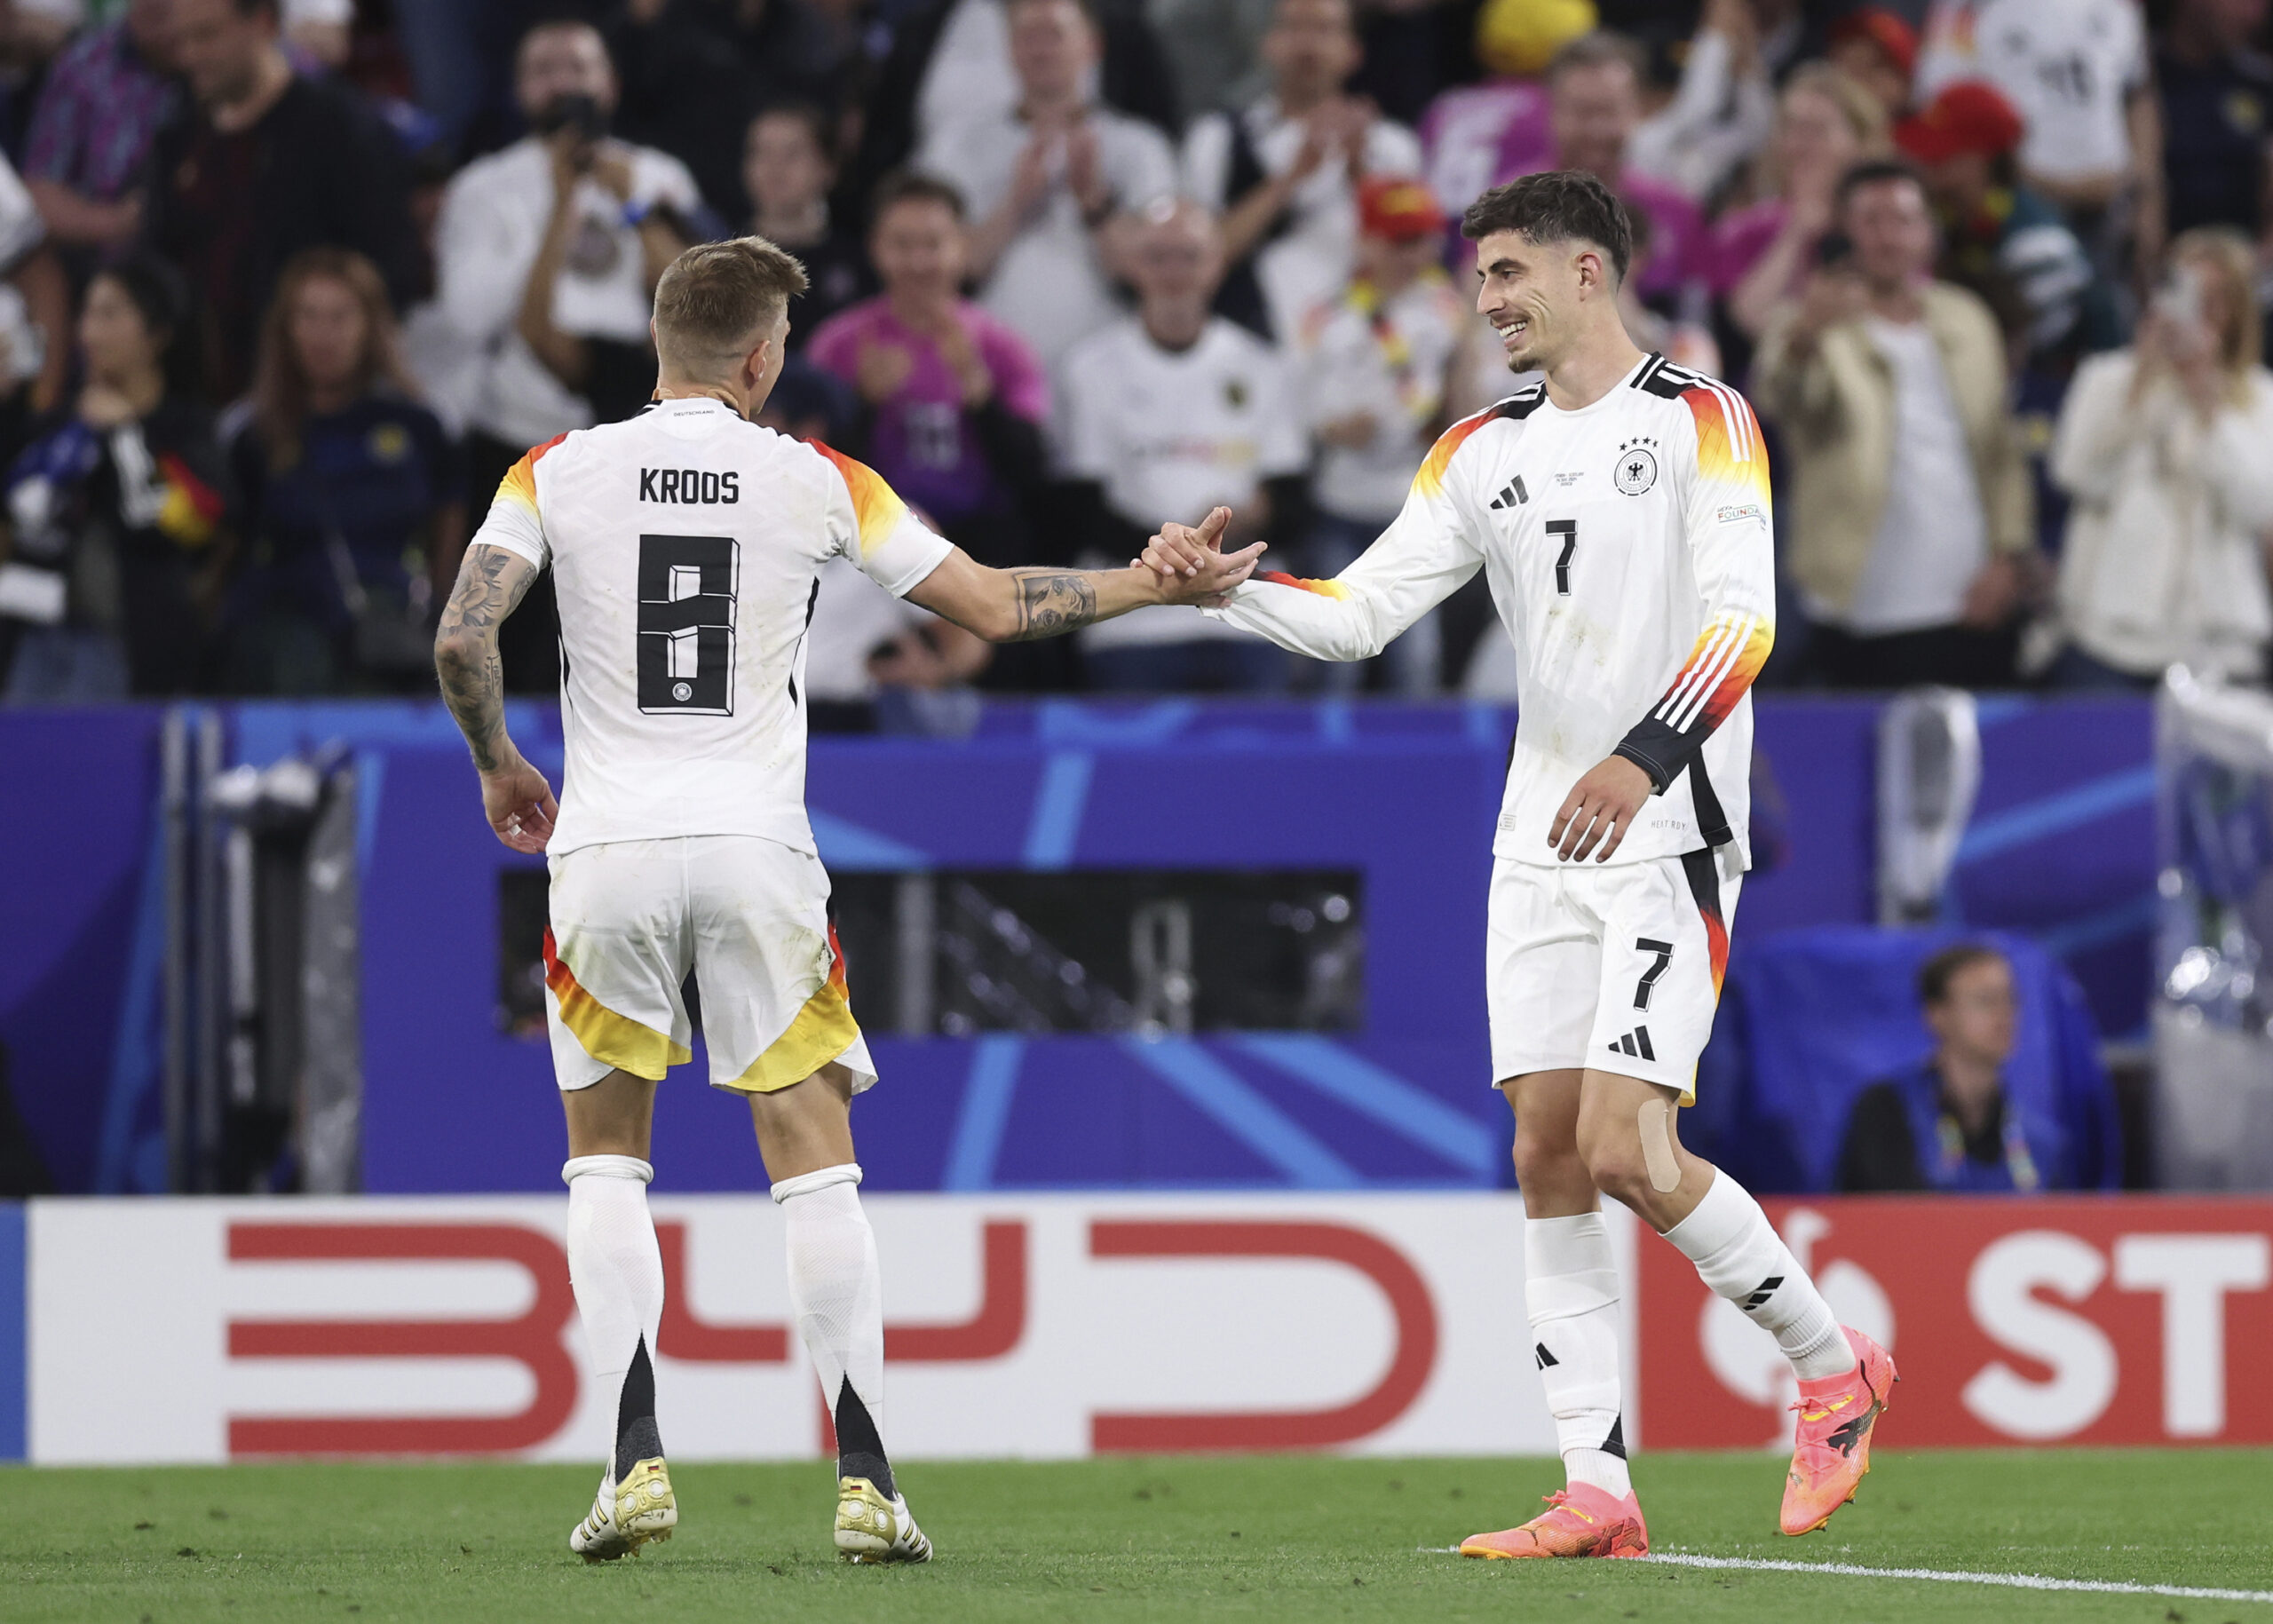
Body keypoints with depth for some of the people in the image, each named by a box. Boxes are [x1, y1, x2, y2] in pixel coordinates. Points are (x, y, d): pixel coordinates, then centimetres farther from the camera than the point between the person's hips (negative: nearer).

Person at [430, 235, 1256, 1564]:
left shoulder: (559, 472, 2)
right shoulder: (814, 482, 1)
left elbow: (462, 636, -6)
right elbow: (995, 606, 5)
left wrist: (499, 766, 13)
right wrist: (1158, 585, 20)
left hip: (610, 853, 1)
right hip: (758, 853, 0)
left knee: (608, 1162, 13)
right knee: (816, 1166, 5)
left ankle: (637, 1462, 0)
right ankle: (867, 1482, -1)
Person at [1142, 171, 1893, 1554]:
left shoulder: (1700, 423, -5)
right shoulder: (1485, 452, 14)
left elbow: (1743, 616, -17)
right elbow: (1363, 611, 10)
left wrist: (1643, 756, -30)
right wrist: (1225, 584, -7)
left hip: (1669, 837, -7)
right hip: (1541, 847, 7)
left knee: (1627, 1154, -15)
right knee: (1549, 1156, 0)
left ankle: (1834, 1365, 7)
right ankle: (1599, 1492, 1)